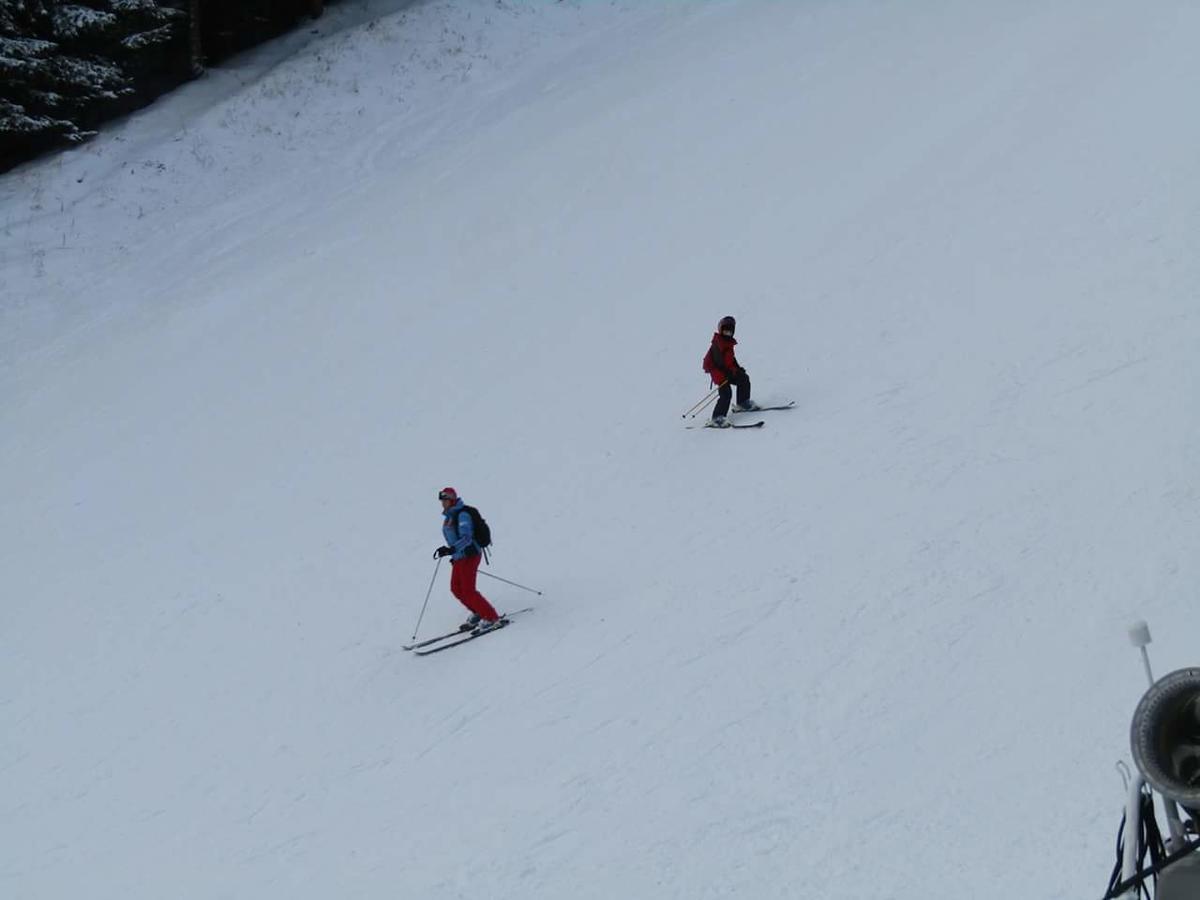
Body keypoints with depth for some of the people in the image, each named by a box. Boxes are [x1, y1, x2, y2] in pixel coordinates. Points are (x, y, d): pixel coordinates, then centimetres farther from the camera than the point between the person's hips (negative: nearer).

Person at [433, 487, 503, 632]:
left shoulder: (462, 515, -17)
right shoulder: (450, 516, 11)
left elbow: (467, 538, -27)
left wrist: (451, 550, -36)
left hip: (469, 555, -10)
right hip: (459, 557, 10)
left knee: (468, 590, -11)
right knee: (456, 589, 11)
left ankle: (491, 617, -3)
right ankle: (478, 614, 23)